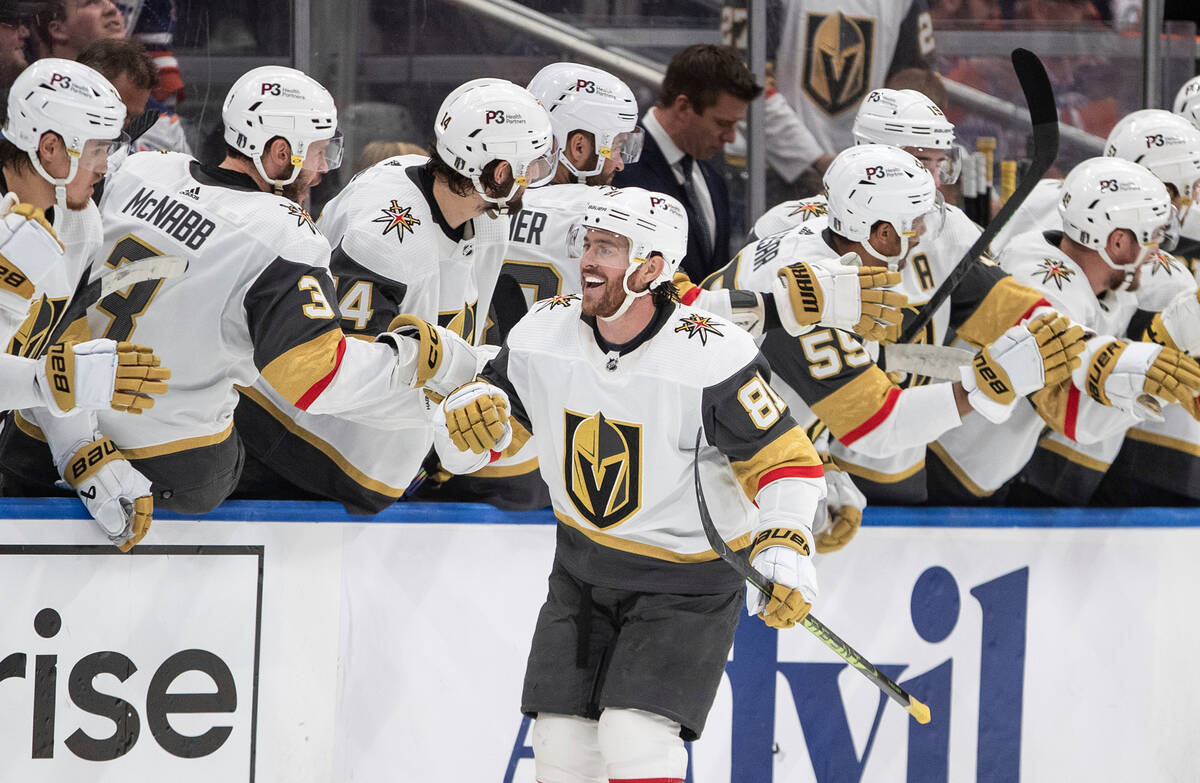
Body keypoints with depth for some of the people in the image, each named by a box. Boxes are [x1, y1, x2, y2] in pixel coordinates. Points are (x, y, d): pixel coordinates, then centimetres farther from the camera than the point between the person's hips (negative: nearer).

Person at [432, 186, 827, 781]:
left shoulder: (711, 356, -22)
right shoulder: (542, 335, -8)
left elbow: (783, 459, -15)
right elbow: (464, 443, 2)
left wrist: (784, 549, -29)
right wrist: (468, 413, -22)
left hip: (689, 582, -5)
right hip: (583, 571, 5)